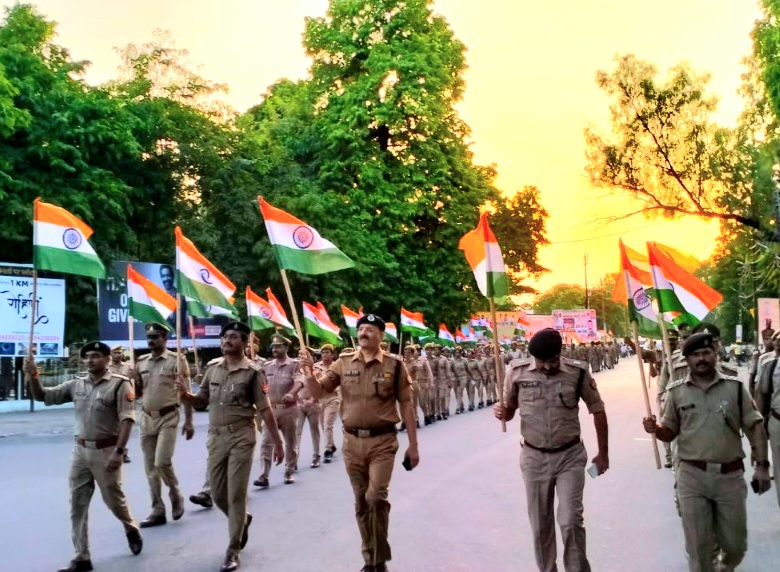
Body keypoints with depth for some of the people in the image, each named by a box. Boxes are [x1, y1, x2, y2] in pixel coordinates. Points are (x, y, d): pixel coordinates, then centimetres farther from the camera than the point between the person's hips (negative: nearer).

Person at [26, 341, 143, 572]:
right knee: (77, 505, 7)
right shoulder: (76, 384, 5)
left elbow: (127, 419, -16)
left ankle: (131, 529, 39)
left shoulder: (119, 383, -12)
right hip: (80, 450, 6)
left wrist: (119, 452, -22)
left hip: (106, 451, -5)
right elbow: (42, 396, 10)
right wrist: (33, 376, -10)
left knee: (113, 499, 8)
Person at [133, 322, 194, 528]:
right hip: (147, 418, 6)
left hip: (168, 418, -5)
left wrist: (188, 421, -10)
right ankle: (158, 511, 18)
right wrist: (134, 381, -8)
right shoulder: (141, 362, 8)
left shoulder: (177, 361, -7)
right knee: (150, 467, 8)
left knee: (162, 462, -15)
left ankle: (176, 497, 12)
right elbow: (137, 393, 14)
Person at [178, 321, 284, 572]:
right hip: (216, 436, 5)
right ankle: (242, 520, 42)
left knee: (236, 494, -1)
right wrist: (186, 395, -11)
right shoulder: (212, 367, 6)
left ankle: (233, 550, 12)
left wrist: (277, 443, -6)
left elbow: (265, 410, -7)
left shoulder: (252, 372, -9)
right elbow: (201, 400, 11)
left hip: (241, 436, -5)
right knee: (217, 493, 13)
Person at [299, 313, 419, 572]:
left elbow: (406, 406, -1)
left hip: (382, 441, -3)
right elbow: (318, 391, -1)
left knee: (376, 497, -14)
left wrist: (413, 445, -1)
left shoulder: (394, 366, -4)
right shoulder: (343, 364, 3)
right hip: (352, 441, 3)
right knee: (361, 503, 12)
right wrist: (308, 372, -22)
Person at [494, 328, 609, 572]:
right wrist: (501, 412, -20)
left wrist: (603, 453, 6)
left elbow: (598, 411, 2)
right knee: (540, 524, 12)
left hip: (570, 456, -1)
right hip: (534, 457, 2)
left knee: (571, 521, -7)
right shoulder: (517, 372, -9)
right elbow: (510, 410, 5)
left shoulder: (578, 372, -11)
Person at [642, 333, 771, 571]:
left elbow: (755, 426, 3)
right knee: (698, 545, 5)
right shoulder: (676, 392, 1)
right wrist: (655, 429, -15)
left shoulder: (734, 387, 0)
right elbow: (670, 433, 7)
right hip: (692, 476, -1)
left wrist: (762, 465, -5)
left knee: (735, 544, 14)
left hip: (730, 475, 1)